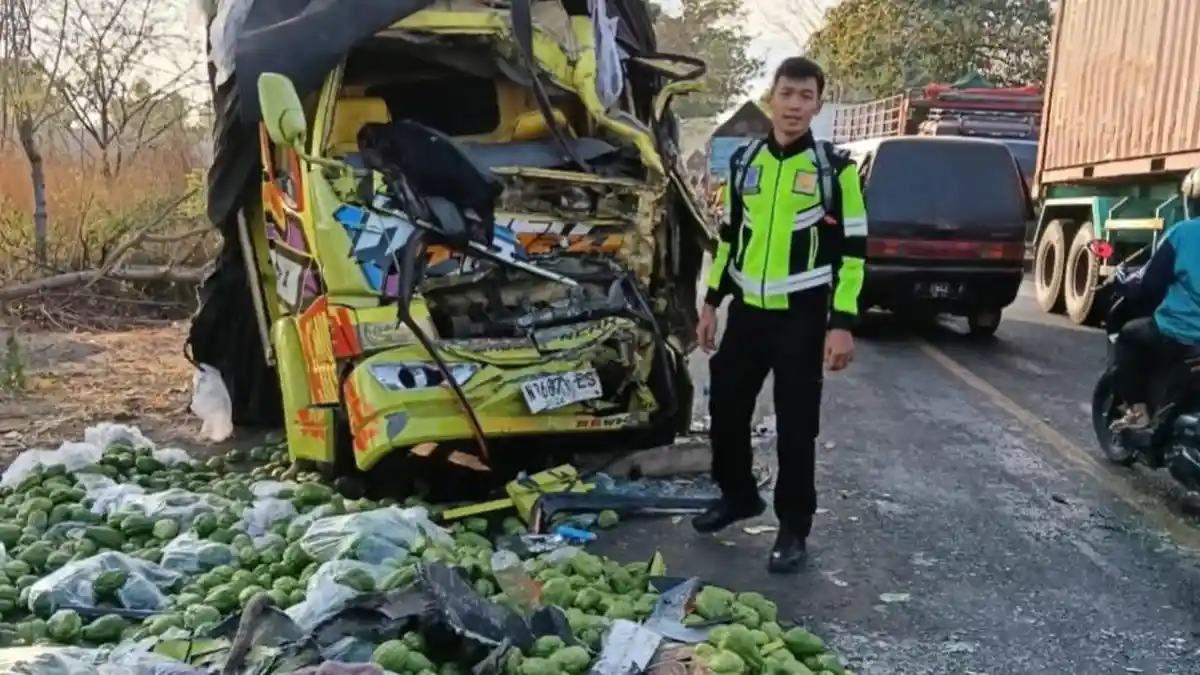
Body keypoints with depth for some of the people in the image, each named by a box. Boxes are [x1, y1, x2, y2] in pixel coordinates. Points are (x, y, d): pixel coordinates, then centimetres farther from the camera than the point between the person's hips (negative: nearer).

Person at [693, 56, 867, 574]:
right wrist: (711, 303, 12)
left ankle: (793, 528, 18)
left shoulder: (835, 168, -6)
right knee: (725, 408, 11)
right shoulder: (744, 162, 7)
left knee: (796, 425, 2)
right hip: (748, 311, 4)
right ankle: (738, 495, 35)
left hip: (803, 317, -4)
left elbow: (852, 249, -7)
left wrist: (841, 324, -13)